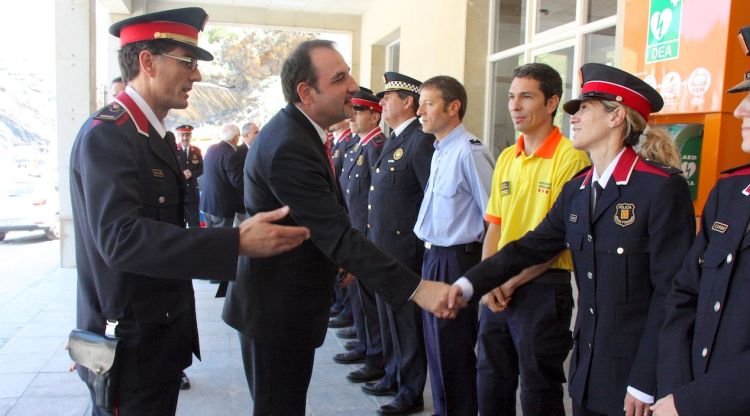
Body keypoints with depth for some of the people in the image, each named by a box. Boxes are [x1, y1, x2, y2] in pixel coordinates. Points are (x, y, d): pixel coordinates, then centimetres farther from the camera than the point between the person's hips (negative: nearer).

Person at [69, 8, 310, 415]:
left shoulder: (157, 135, 11)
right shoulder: (106, 133, -19)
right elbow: (120, 237, -31)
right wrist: (236, 242, -35)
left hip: (161, 333, 9)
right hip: (130, 340, -9)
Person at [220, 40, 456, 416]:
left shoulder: (296, 131, 5)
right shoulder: (289, 147, -27)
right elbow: (337, 234, -32)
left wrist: (341, 261, 12)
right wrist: (417, 289, -32)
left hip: (288, 303, 10)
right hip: (277, 310, -10)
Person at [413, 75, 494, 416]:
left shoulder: (469, 152, -18)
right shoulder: (439, 152, 10)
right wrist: (431, 255, 13)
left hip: (456, 262, -9)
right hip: (433, 258, 9)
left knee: (454, 352, 5)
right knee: (436, 347, 19)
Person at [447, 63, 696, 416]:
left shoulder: (662, 188, -15)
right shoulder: (576, 190, 7)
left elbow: (672, 291, -16)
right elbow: (530, 247, 6)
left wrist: (646, 381, -16)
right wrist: (469, 284, -7)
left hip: (636, 370, -6)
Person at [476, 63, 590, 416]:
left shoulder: (569, 158, -12)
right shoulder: (506, 158, 10)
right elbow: (495, 226, 10)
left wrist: (512, 282, -12)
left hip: (543, 286, -7)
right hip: (498, 288, 7)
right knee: (490, 383, 18)